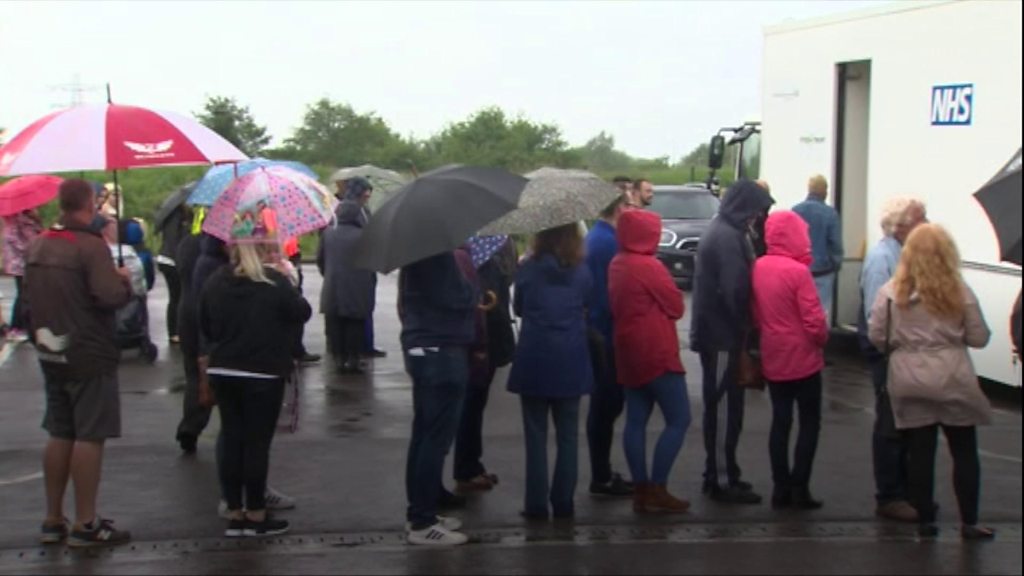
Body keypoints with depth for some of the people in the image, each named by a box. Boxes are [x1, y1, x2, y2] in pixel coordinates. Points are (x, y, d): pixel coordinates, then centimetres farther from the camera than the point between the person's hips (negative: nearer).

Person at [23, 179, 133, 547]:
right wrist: (124, 281, -4)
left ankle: (53, 520, 19)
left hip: (51, 354, 8)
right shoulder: (91, 245, -17)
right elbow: (112, 296, -24)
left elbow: (29, 294, 18)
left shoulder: (37, 246, 7)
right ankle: (85, 524, 1)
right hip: (89, 355, -8)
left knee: (60, 435, 14)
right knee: (89, 437, -2)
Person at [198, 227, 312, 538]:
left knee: (231, 442, 10)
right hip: (263, 374, -5)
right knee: (257, 443, 3)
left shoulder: (215, 282, 0)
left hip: (222, 372, 5)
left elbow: (205, 327, 7)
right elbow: (302, 313, -3)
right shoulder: (274, 282, -14)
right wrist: (290, 286, 11)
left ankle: (234, 514, 14)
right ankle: (256, 515, 9)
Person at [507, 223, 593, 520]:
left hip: (533, 361, -1)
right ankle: (563, 503, 9)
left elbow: (518, 308, 7)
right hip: (570, 363, 1)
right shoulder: (582, 272, -3)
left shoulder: (527, 270, -6)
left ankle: (536, 504, 4)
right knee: (567, 436, 9)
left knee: (536, 435, 5)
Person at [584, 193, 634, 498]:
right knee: (607, 404, -3)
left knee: (604, 403, 15)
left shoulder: (594, 236, 13)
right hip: (609, 334, -10)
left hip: (596, 330, 10)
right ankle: (602, 477, 3)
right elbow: (613, 293, -21)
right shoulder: (609, 242, -18)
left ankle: (602, 473, 23)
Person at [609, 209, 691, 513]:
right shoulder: (649, 266, -16)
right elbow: (676, 307, -9)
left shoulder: (616, 264, 8)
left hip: (629, 351, 9)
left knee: (636, 421, 8)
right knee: (679, 420, -2)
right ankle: (657, 489, -5)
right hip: (656, 352, -9)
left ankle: (641, 490, 9)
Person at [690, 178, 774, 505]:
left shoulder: (724, 232, 14)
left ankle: (718, 474, 23)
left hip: (716, 333, 10)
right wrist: (746, 326, -10)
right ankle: (722, 481, 3)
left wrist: (742, 327, 13)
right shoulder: (727, 237, -19)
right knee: (724, 408, -3)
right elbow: (735, 291, -24)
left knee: (722, 407, 16)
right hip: (723, 335, -10)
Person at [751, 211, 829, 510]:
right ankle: (799, 487, 3)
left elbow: (755, 314, 7)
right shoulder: (798, 271, -19)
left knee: (780, 420, 13)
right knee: (810, 422, 6)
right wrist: (822, 339, 1)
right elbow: (814, 320, -18)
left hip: (772, 359, 6)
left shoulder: (758, 267, -1)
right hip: (803, 358, -6)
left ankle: (781, 487, 13)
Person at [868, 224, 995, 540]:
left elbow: (876, 336, -3)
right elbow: (979, 338, -2)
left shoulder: (891, 292, -5)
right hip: (953, 381, -1)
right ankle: (969, 522, 12)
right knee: (964, 452, 10)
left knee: (920, 453, 8)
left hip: (909, 382, 1)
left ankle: (925, 520, 12)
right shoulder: (960, 292, -6)